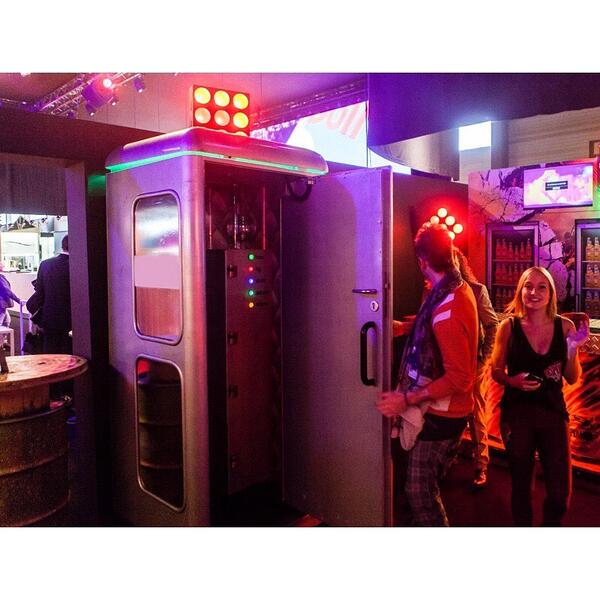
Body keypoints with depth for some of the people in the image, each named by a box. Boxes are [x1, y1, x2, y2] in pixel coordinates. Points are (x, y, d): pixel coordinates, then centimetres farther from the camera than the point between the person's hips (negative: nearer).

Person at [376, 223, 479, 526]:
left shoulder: (447, 310, -27)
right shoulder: (460, 289, 3)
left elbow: (459, 378, -27)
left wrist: (407, 401, -27)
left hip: (439, 415, -9)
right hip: (440, 409, 9)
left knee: (419, 492, 2)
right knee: (424, 486, 21)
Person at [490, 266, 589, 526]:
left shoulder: (565, 326, -2)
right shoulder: (509, 326, -7)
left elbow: (572, 379, 2)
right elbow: (496, 371, 1)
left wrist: (573, 348, -14)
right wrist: (512, 380, -19)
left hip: (553, 412, 2)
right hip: (516, 413, -1)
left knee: (560, 493, 4)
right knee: (521, 486, 14)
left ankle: (550, 523, 35)